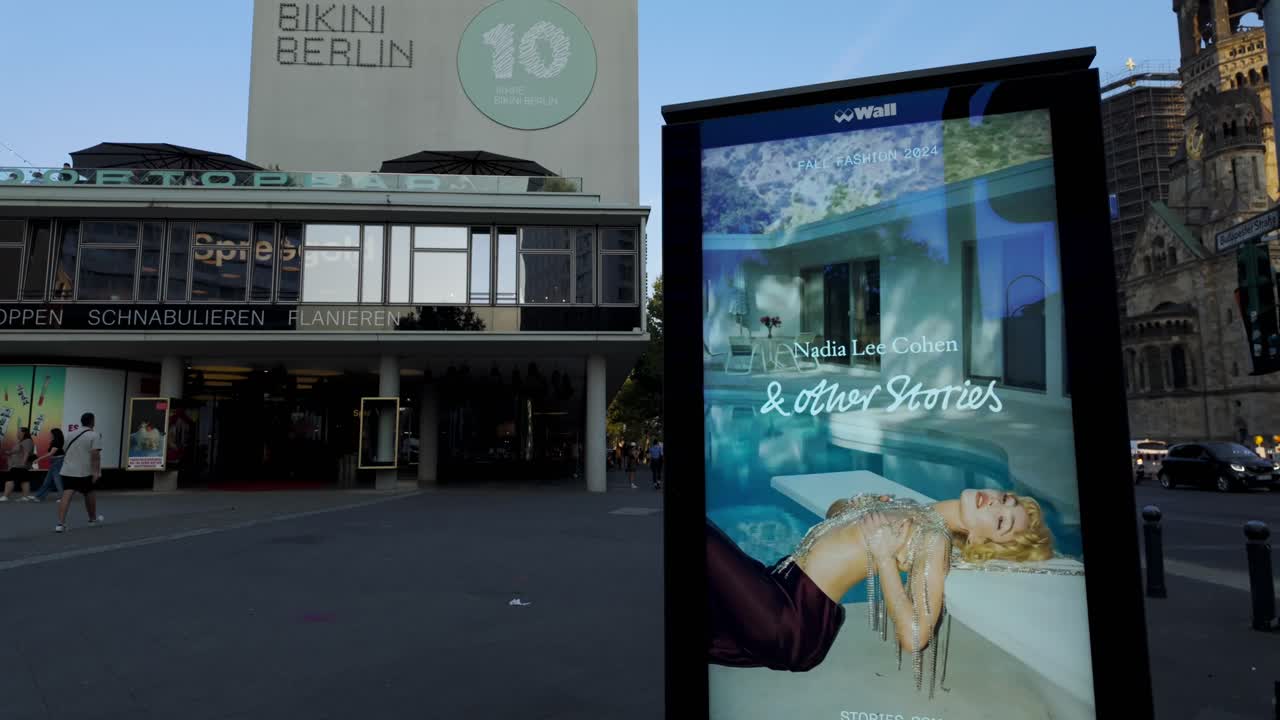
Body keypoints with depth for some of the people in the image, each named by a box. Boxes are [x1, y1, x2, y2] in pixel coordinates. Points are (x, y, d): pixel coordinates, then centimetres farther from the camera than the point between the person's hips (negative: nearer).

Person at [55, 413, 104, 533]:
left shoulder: (71, 435, 16)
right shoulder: (94, 435, -6)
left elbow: (66, 451, 29)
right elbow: (95, 454, -17)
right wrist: (96, 471, -18)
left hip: (68, 471, 5)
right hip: (85, 472, -5)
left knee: (66, 496, -5)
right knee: (90, 494, 14)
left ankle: (60, 524, -16)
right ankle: (93, 519, 30)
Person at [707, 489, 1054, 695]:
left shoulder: (936, 541, -11)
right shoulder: (915, 511, 12)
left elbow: (914, 637, -22)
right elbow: (837, 510, 25)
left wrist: (884, 555, -18)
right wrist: (856, 505, 3)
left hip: (791, 620, -8)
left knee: (708, 535, -14)